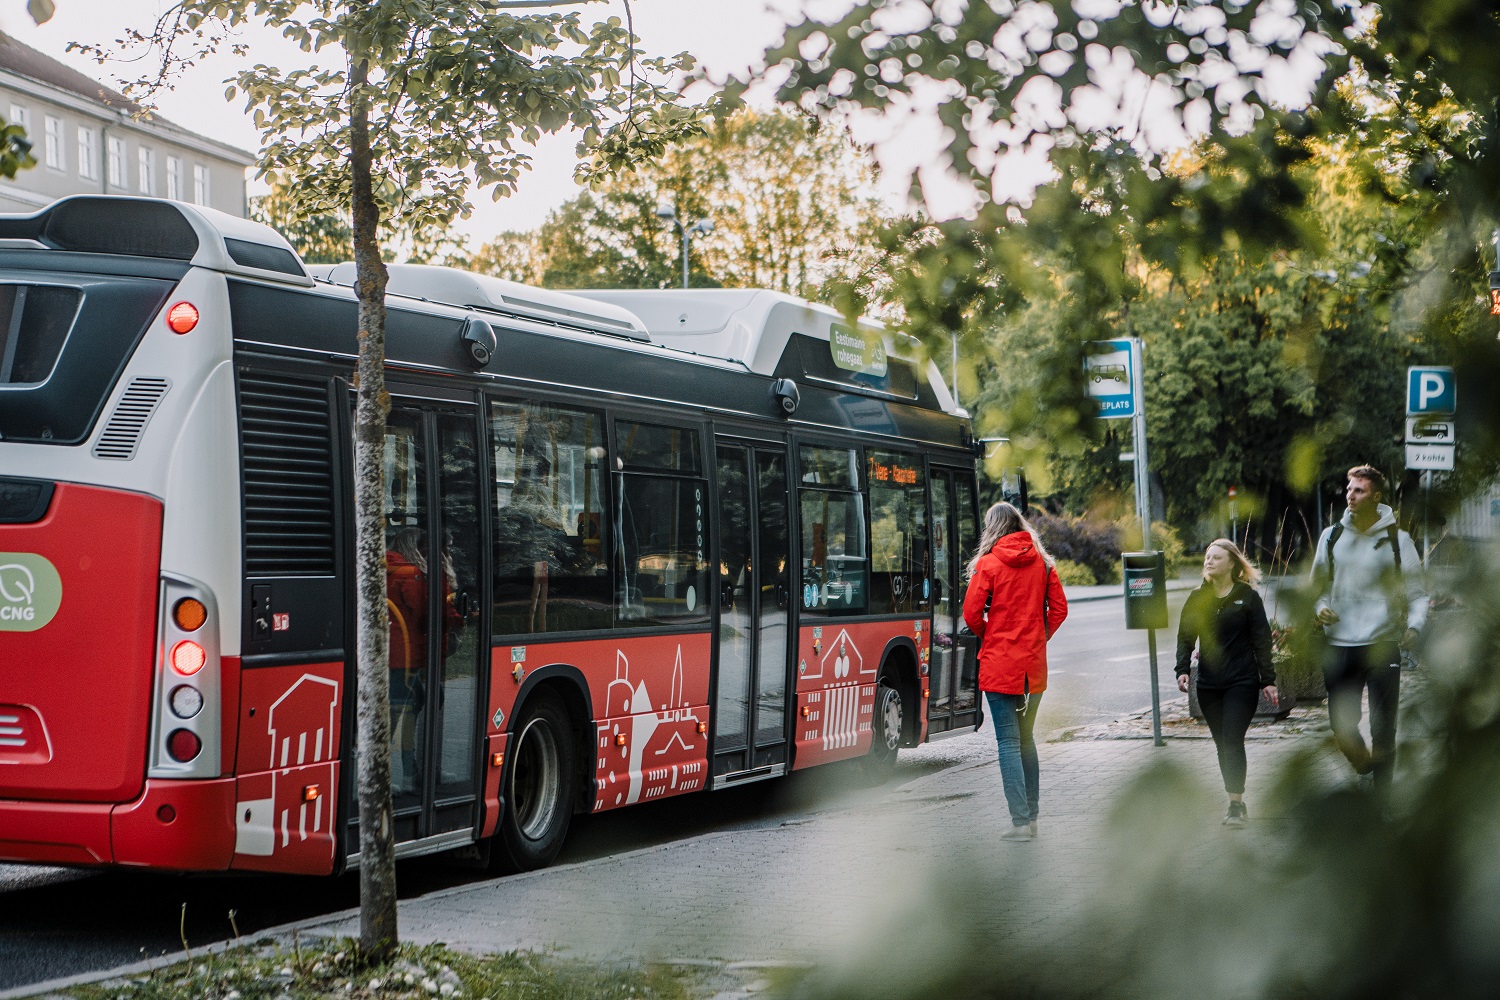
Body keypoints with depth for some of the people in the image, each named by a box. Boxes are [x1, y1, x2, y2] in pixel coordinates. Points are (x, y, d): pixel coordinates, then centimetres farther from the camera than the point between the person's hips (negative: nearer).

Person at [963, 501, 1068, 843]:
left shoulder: (988, 563, -8)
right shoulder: (1042, 562, 5)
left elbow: (972, 613, -10)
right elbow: (1059, 608, 4)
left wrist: (987, 638, 8)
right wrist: (1038, 637, 12)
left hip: (999, 664, -5)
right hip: (1034, 665, 5)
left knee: (1008, 742, -2)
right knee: (1026, 739, 18)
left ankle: (1020, 822, -8)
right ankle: (1031, 816, 20)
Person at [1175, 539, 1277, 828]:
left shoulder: (1248, 597, 0)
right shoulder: (1197, 598, 9)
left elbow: (1261, 640, 1)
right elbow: (1185, 637, 9)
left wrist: (1268, 680, -2)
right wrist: (1183, 669, -6)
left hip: (1242, 682, -4)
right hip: (1209, 685, 4)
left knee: (1232, 741, -13)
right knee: (1222, 745, 6)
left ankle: (1236, 804, -13)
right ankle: (1238, 803, 13)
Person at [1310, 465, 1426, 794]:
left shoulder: (1397, 540, 1)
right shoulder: (1332, 536, 8)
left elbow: (1416, 593, 3)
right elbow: (1319, 585, 18)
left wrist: (1414, 625, -16)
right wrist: (1321, 607, -4)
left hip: (1383, 645, -3)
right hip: (1341, 646, 3)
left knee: (1383, 729, -2)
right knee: (1341, 724, 4)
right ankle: (1365, 771, 32)